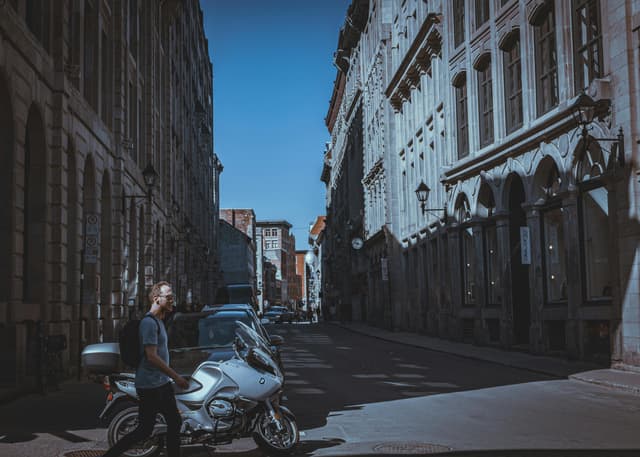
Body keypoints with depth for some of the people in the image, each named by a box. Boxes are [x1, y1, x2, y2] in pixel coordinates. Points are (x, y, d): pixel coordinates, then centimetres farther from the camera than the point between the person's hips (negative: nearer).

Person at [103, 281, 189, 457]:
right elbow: (152, 356, -23)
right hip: (150, 386, -10)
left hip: (162, 383, 10)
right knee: (144, 430, -4)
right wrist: (176, 377, -21)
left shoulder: (158, 321, 14)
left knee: (175, 423, 10)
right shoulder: (149, 322, -17)